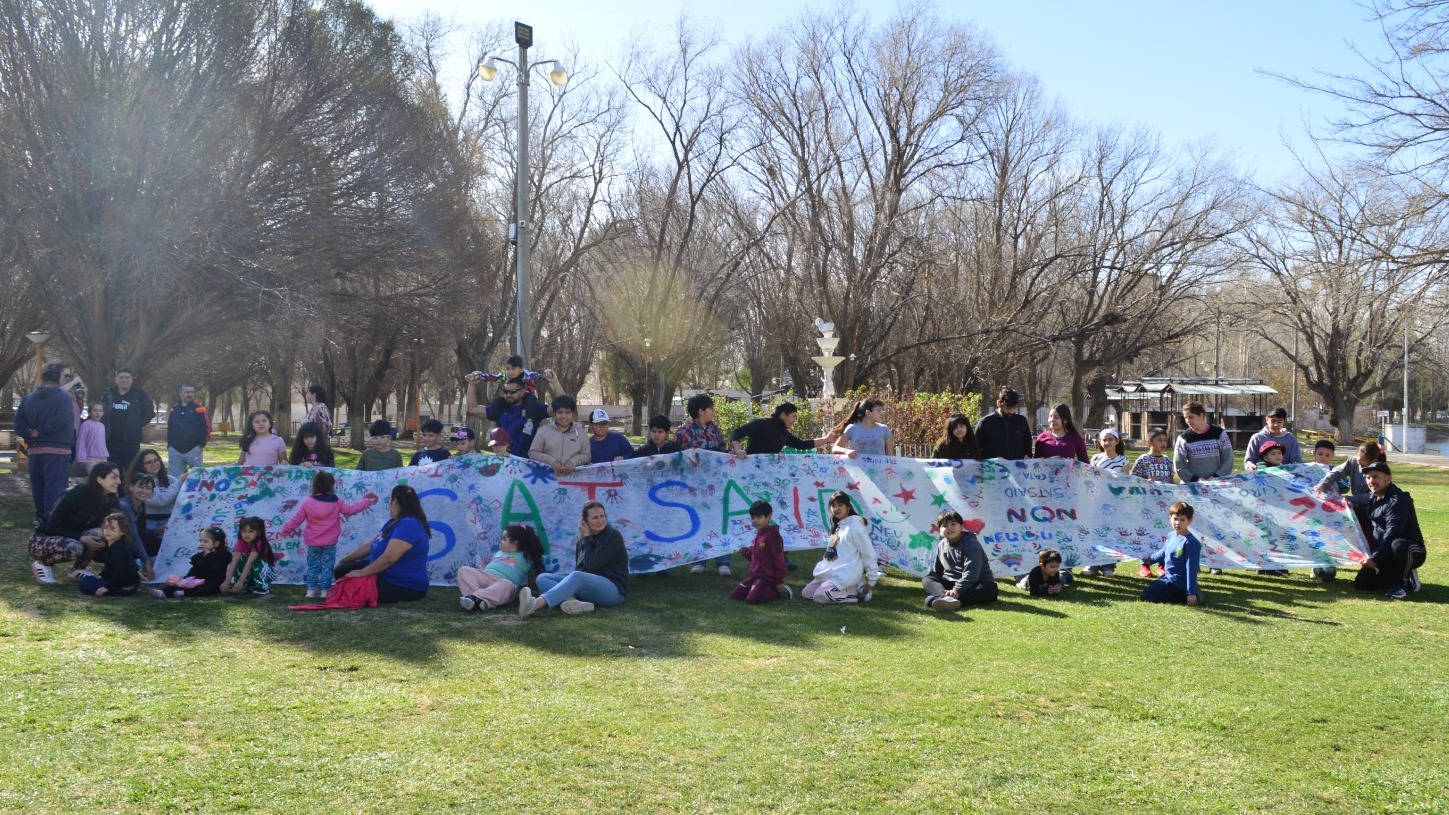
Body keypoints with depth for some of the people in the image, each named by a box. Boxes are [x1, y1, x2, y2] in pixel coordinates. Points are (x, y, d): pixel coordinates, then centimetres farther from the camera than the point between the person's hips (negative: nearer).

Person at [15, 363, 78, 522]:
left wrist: (30, 433, -5)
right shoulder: (64, 398, -10)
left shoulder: (28, 398, 10)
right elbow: (59, 421, -23)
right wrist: (41, 432, -12)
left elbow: (19, 424, 3)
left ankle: (40, 516, 27)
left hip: (34, 449, 6)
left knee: (38, 485, 16)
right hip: (57, 449, -6)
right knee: (55, 485, -5)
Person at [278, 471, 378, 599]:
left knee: (313, 566, 15)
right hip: (330, 543, -1)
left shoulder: (307, 502, -6)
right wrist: (367, 501, 15)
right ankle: (325, 590, 6)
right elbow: (352, 509, 2)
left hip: (312, 543, 2)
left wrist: (284, 530, 14)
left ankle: (312, 588, 15)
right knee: (327, 566, 7)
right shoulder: (337, 502, -9)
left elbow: (296, 519, 0)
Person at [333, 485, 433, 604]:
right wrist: (344, 561, 17)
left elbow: (389, 558, -32)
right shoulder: (396, 522, 10)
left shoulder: (408, 525, -26)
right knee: (342, 571, 8)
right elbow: (371, 545, 17)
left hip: (405, 586, -10)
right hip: (386, 575, 10)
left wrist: (361, 573, -23)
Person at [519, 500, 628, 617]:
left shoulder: (613, 536, -3)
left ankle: (535, 604, -62)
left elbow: (592, 565, -13)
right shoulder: (582, 540, 15)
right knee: (542, 578, -8)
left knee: (576, 577, -37)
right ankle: (572, 601, -42)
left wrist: (586, 538, -5)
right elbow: (579, 568, 7)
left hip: (614, 590, -7)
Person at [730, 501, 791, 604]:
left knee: (752, 599, -24)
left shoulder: (772, 535, -16)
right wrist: (746, 552, -2)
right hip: (755, 575, 9)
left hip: (767, 576, -9)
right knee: (734, 594, 5)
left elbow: (779, 559, -16)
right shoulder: (759, 534, 13)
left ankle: (777, 591, -1)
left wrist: (780, 581, -14)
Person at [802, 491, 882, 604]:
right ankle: (852, 588, 6)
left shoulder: (854, 526, -13)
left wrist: (871, 581, -11)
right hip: (832, 572, 9)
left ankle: (857, 591, -7)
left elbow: (869, 554, -12)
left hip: (846, 575, -9)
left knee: (819, 597, -22)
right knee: (806, 593, 4)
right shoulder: (837, 526, 14)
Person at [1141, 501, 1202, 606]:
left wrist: (1191, 593, -23)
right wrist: (1150, 559, 38)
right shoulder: (1171, 536, 0)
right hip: (1167, 577, 9)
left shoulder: (1191, 542, -22)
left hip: (1178, 583, -9)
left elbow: (1191, 569, -22)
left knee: (1147, 595, -17)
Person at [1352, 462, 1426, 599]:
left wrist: (1375, 558, -33)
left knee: (1398, 544, -43)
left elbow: (1391, 534, -29)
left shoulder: (1398, 500, -21)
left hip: (1412, 552, -8)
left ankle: (1406, 581, -17)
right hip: (1385, 554, 8)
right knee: (1361, 583, -2)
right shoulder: (1375, 499, 8)